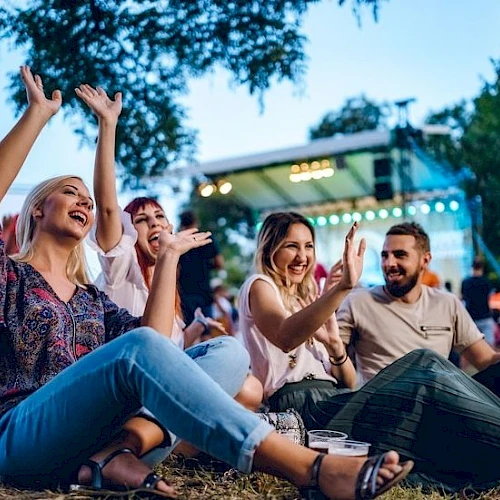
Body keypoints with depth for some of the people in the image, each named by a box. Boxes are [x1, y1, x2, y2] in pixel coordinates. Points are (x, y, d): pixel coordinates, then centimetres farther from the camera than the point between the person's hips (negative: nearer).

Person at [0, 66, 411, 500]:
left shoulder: (92, 299, 25)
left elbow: (156, 339, 7)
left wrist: (168, 257, 11)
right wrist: (39, 112, -5)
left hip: (94, 435, 5)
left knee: (227, 349, -8)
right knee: (138, 347, -32)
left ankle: (119, 452, -35)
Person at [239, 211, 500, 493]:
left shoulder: (307, 297, 27)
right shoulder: (259, 286, 5)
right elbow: (285, 337, -23)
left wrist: (334, 344, -2)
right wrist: (343, 287, -33)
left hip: (333, 399, 7)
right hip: (299, 403, -7)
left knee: (424, 365, -17)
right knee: (423, 366, -25)